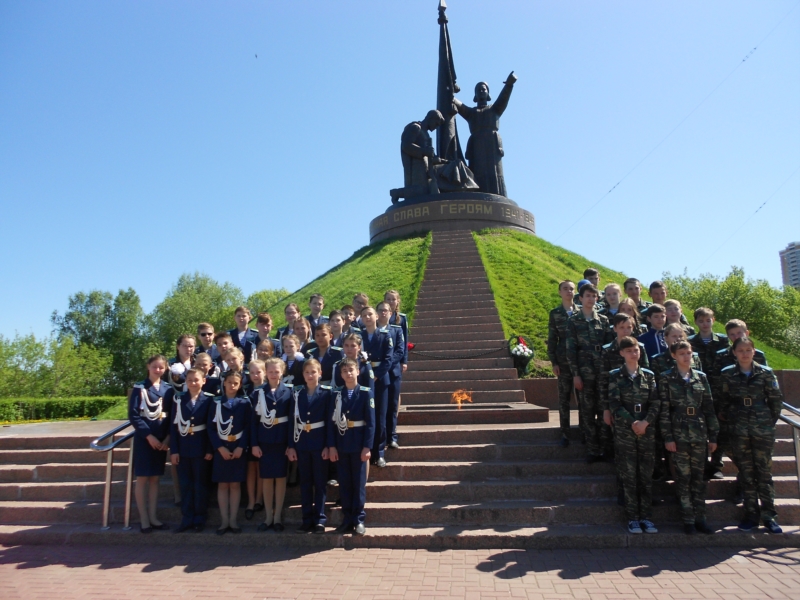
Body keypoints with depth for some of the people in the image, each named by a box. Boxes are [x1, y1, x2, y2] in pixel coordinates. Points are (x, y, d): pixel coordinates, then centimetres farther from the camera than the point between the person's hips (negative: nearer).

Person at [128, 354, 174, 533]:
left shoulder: (169, 389, 6)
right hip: (144, 438, -3)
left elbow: (172, 416, 7)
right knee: (142, 478, 2)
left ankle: (152, 517, 17)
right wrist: (148, 435, -15)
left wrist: (168, 438, -5)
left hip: (162, 439, 3)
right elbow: (133, 415, -9)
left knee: (155, 478, 10)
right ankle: (143, 519, 9)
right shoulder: (139, 388, -3)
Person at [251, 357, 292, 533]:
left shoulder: (289, 392, 0)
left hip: (282, 441, -1)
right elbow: (254, 420, 2)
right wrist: (254, 443, -4)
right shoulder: (258, 392, 3)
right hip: (264, 441, 1)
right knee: (266, 478, 7)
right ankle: (268, 516, 18)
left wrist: (291, 443, -6)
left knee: (280, 478, 5)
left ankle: (278, 517, 14)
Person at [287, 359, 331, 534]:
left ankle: (320, 520, 11)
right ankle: (307, 520, 16)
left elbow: (330, 420, -5)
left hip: (319, 442, -3)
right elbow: (293, 420, 4)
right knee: (305, 483, 8)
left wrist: (328, 445, -10)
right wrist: (291, 445, 0)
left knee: (320, 482, 3)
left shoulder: (326, 392, -3)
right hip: (301, 442, 3)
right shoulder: (297, 393, 5)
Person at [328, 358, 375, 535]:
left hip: (358, 445, -3)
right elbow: (332, 421, 3)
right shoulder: (336, 394, 6)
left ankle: (359, 520, 13)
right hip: (340, 445, 3)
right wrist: (331, 446, -5)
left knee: (359, 483, 4)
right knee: (344, 483, 8)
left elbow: (370, 422, -6)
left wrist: (367, 446, -13)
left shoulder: (366, 393, -2)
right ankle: (347, 520, 17)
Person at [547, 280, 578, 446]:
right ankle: (565, 433, 9)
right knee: (564, 397, 2)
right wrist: (553, 362, -1)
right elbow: (552, 339, 4)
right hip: (563, 361, 0)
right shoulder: (555, 313, 4)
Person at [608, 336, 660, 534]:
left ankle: (646, 517, 14)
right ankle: (632, 518, 8)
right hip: (625, 431, -2)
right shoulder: (615, 376, 2)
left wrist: (645, 422, -12)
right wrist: (632, 423, -13)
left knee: (646, 476, 5)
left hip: (647, 431, 2)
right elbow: (615, 404, -4)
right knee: (629, 476, 1)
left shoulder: (649, 375, 8)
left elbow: (656, 403, 2)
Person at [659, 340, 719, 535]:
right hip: (679, 434, -3)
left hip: (699, 434, 3)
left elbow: (709, 408, 10)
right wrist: (667, 437, -9)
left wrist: (713, 436, 6)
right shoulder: (666, 379, -1)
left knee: (698, 477, 8)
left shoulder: (701, 377, 9)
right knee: (683, 477, 1)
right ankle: (688, 520, 9)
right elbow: (664, 410, -4)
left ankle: (700, 518, 16)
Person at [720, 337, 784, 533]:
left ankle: (769, 515, 12)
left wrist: (770, 421, 3)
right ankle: (751, 515, 13)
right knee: (746, 473, 6)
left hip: (763, 429, 0)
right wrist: (731, 421, 2)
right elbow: (724, 401, 6)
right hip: (739, 430, 1)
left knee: (764, 471, 3)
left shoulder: (765, 373, 0)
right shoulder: (727, 374, 2)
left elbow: (776, 399, 4)